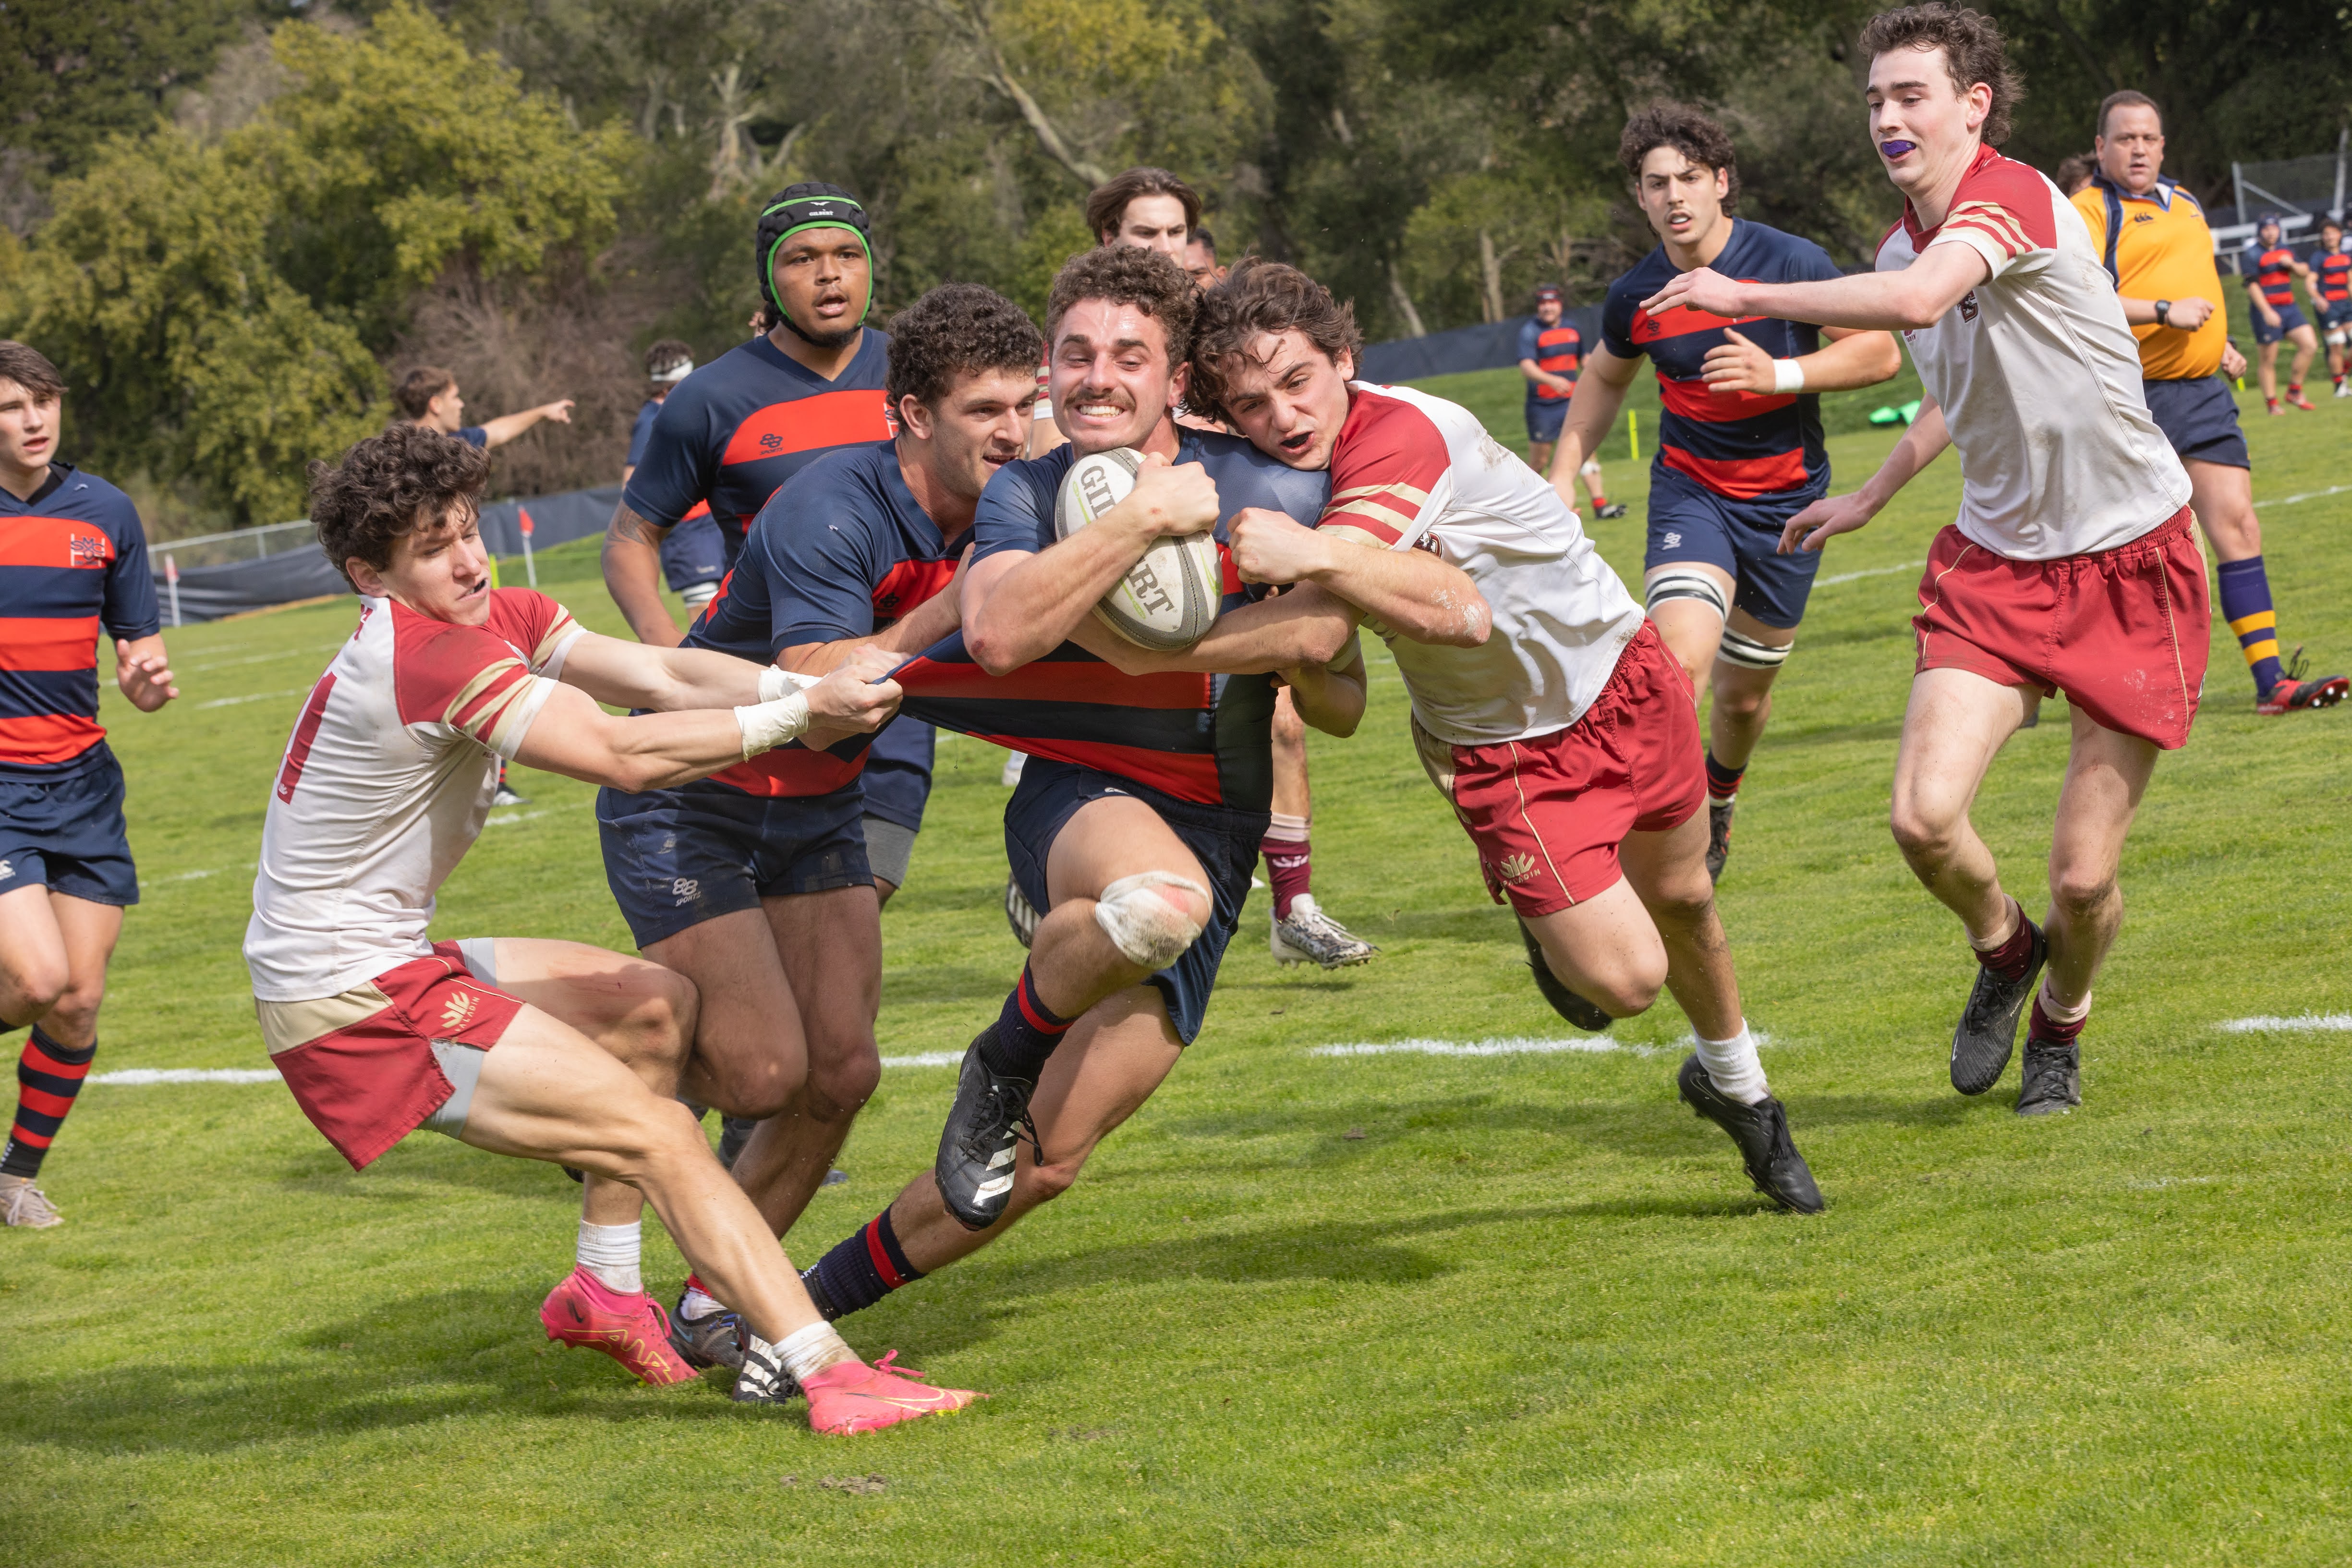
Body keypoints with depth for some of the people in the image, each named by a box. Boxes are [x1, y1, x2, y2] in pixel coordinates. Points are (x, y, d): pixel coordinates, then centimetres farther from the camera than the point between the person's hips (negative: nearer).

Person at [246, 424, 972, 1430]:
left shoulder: (496, 620, 6)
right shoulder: (433, 654, -23)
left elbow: (661, 675, -5)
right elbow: (624, 755, -30)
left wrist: (809, 691, -21)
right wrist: (799, 717, -28)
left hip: (388, 961, 10)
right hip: (354, 1006, -10)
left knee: (657, 1007, 20)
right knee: (658, 1135, -14)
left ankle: (604, 1290, 21)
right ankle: (826, 1374, -18)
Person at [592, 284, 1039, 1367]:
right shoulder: (833, 511, -29)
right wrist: (948, 612, -43)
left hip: (818, 808, 7)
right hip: (686, 802, -7)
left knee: (841, 1070, -1)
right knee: (764, 1069, -14)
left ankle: (711, 1307, 16)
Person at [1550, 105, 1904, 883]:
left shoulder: (1791, 263, -13)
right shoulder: (1635, 298, -5)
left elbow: (1880, 351, -9)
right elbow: (1604, 377, 17)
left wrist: (1780, 374, -23)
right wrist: (1562, 476, 9)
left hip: (1787, 497, 0)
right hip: (1690, 489, 0)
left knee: (1745, 689, 12)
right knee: (1681, 658, -26)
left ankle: (1718, 798, 43)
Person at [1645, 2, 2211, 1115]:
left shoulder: (2009, 195, -19)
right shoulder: (1902, 248, 7)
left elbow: (1917, 301, -40)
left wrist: (1748, 297, -31)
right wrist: (1869, 496, 31)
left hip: (2128, 562, -6)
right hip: (1994, 558, 6)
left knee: (2084, 876, -3)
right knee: (1925, 814, -15)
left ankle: (2060, 1022, 30)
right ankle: (2002, 951, 19)